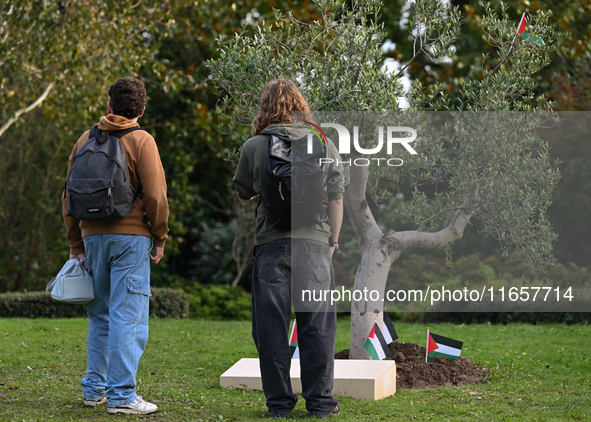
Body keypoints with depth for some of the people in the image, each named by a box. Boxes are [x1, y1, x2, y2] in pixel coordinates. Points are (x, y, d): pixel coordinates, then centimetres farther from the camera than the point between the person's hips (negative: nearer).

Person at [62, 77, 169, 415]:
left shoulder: (86, 140, 10)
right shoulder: (141, 141, -5)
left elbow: (70, 194, 11)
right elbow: (155, 196, -10)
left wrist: (76, 242, 17)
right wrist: (160, 239, 0)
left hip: (93, 236, 5)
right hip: (131, 236, -5)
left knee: (100, 315, 16)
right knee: (128, 317, -5)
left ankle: (95, 389, 20)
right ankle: (122, 396, -8)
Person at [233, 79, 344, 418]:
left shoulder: (254, 146, 2)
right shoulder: (324, 144, 5)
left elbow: (243, 196, 14)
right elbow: (336, 199, 5)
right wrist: (332, 241, 12)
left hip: (271, 244, 0)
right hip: (314, 242, 1)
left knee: (271, 326, 5)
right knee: (317, 324, 6)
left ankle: (279, 402, 7)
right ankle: (320, 401, 7)